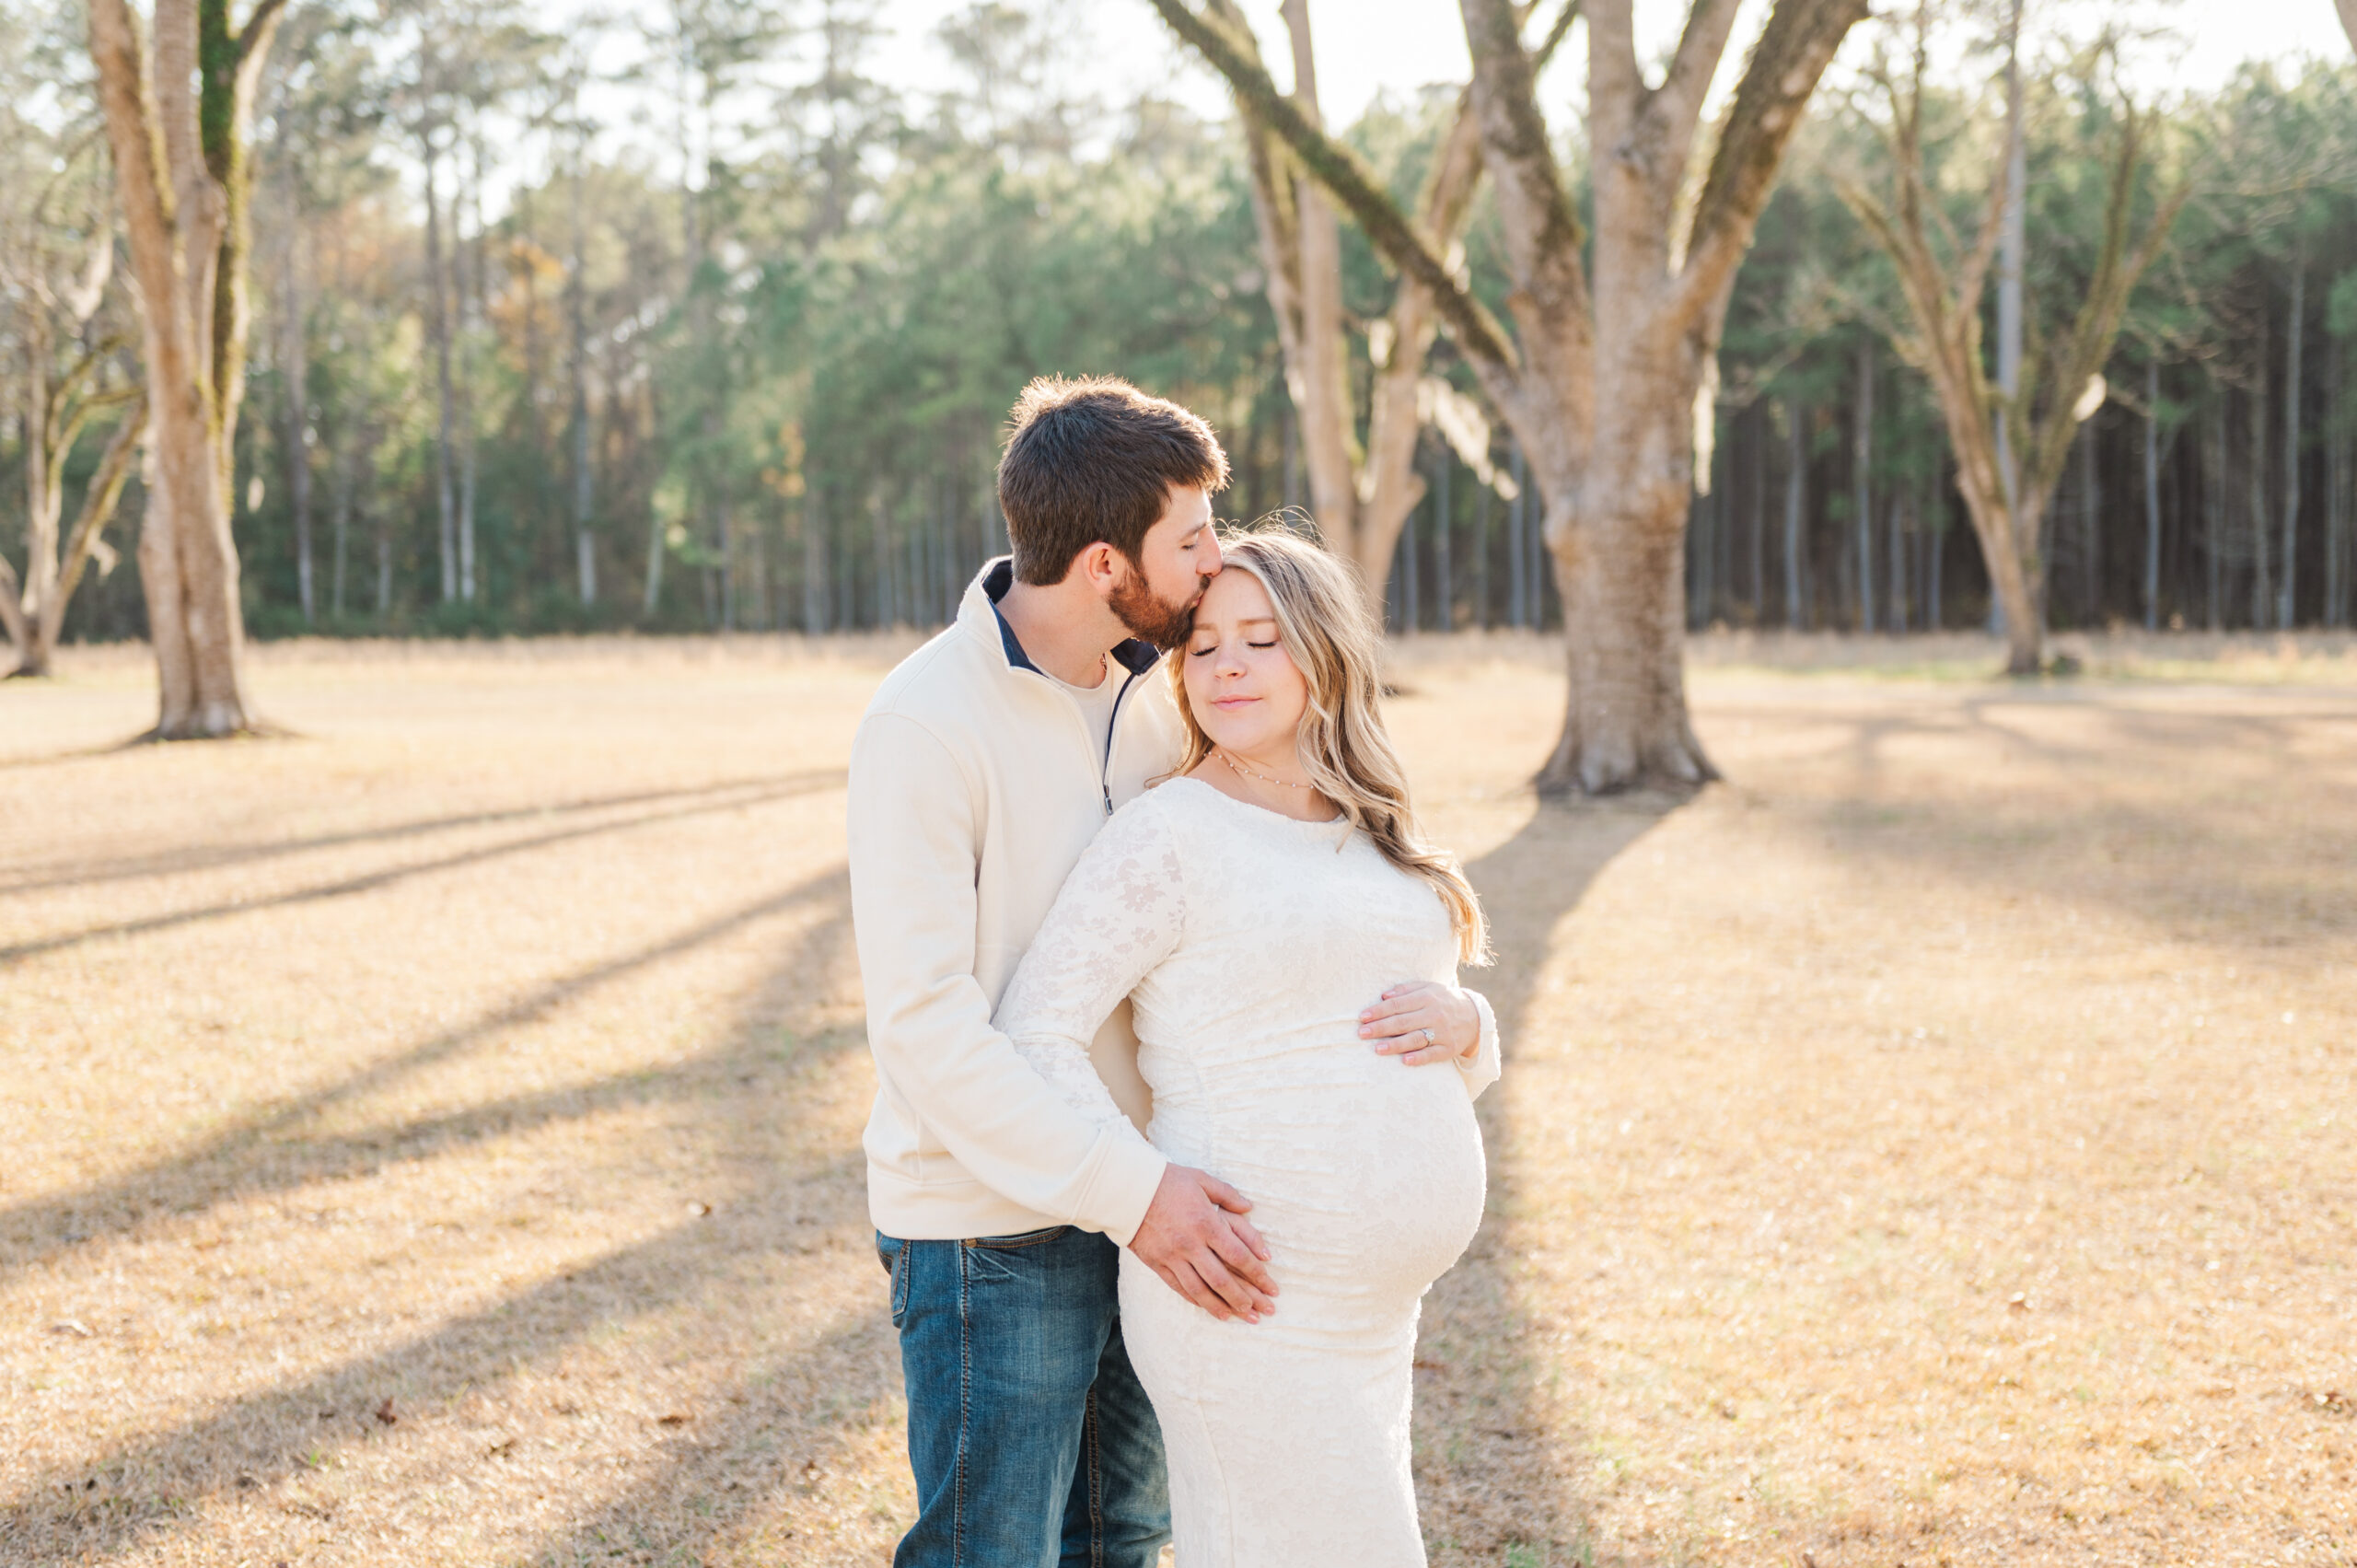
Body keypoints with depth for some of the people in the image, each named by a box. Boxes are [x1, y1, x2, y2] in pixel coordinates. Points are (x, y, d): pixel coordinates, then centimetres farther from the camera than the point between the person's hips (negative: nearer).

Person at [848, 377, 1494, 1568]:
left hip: (1136, 1209, 7)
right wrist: (1132, 1192, -27)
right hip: (990, 1232, -7)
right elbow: (924, 1024, -23)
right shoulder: (925, 724, -19)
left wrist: (1454, 1008, -14)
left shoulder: (1154, 705, 3)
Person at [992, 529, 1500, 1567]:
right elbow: (1035, 1034, -14)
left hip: (1368, 1311, 8)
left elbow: (1472, 1052, 17)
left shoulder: (1372, 841, 11)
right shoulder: (1167, 838, -11)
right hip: (1247, 1304, -8)